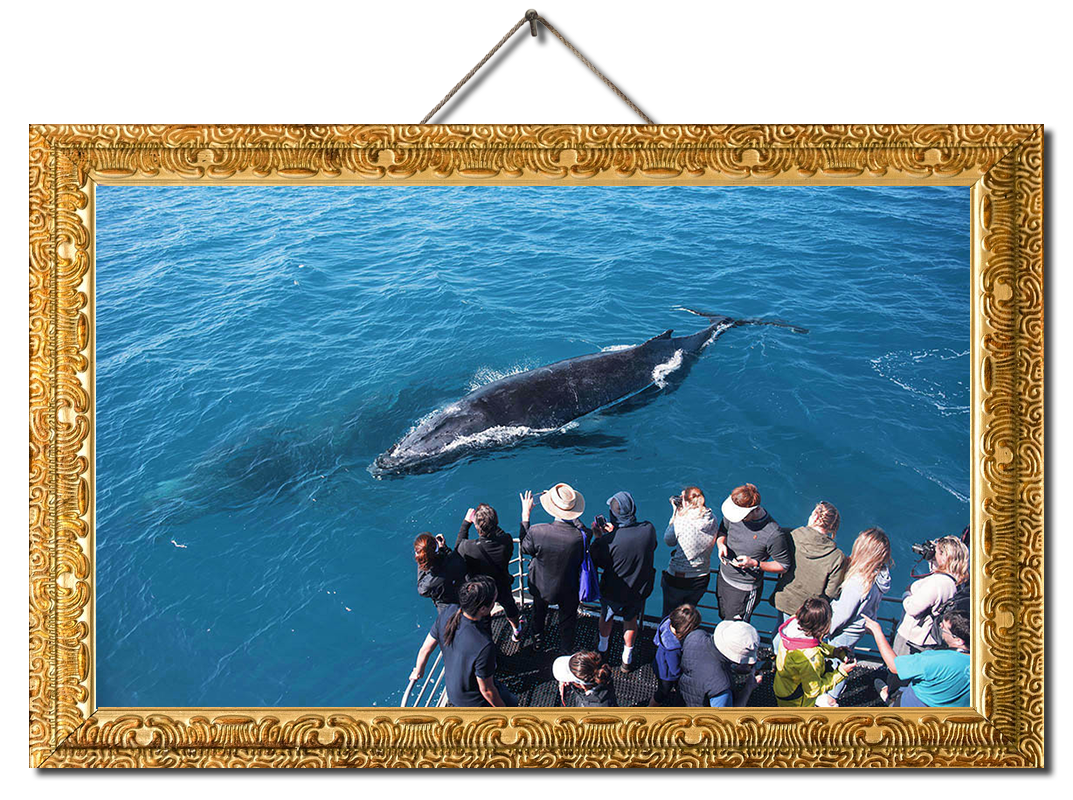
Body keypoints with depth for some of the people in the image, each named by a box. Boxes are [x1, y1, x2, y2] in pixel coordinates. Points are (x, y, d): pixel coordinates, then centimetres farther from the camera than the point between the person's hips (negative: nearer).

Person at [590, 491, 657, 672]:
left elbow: (598, 562, -15)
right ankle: (627, 658, 46)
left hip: (613, 591, -2)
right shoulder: (649, 529, -24)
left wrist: (597, 537, -6)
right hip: (640, 590, 2)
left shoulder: (608, 540, -34)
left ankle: (603, 648, 55)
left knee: (606, 617, 29)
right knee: (631, 621, 29)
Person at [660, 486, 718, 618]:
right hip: (701, 581, 4)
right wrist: (679, 515, 1)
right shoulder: (712, 520, -12)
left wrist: (675, 514, -6)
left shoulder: (681, 522, -26)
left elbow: (669, 541, -8)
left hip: (677, 580, -4)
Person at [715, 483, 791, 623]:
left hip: (744, 589, -5)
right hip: (723, 578, 5)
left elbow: (784, 566, -16)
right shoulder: (734, 512, -15)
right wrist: (721, 543, -15)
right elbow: (722, 529, 7)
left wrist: (755, 564, -28)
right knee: (723, 618, 26)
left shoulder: (773, 534, -30)